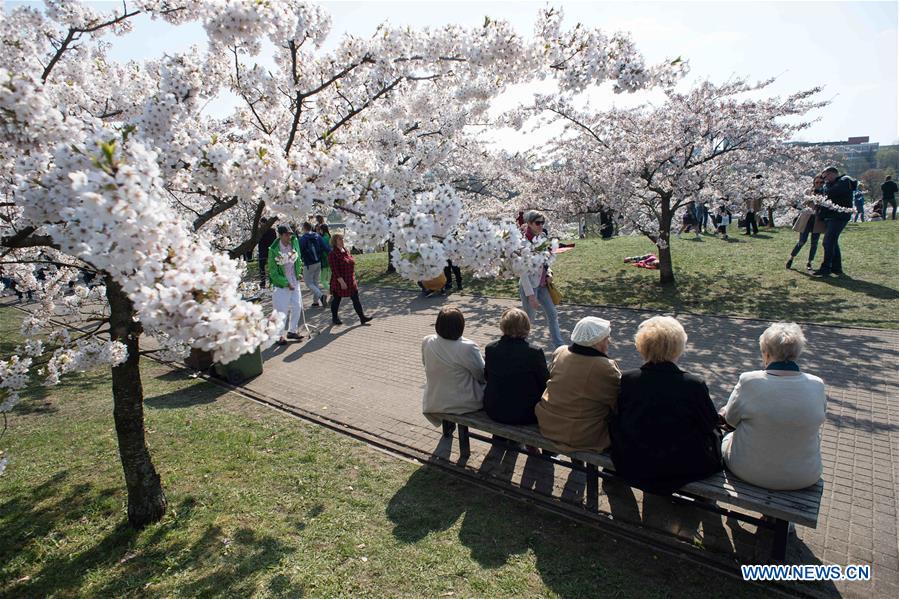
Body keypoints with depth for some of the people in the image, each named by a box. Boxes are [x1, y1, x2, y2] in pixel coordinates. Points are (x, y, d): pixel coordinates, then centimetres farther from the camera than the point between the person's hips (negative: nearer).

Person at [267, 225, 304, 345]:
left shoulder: (294, 242, -4)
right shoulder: (274, 249, -17)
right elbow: (273, 272, -13)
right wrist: (286, 283, -13)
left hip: (294, 282, 6)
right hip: (281, 283, -5)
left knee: (297, 307, 11)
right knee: (282, 310, -2)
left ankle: (292, 331, 27)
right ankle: (279, 335, 12)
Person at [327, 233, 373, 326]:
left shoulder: (345, 250, 10)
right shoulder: (333, 254, -15)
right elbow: (335, 270, -19)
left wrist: (353, 278, 17)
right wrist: (341, 281, -23)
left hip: (350, 281, 7)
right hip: (339, 282, -7)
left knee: (356, 299, 6)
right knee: (336, 299, 10)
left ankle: (362, 318, 9)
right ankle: (334, 318, 27)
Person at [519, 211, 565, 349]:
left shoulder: (540, 238, 4)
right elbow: (523, 272, -19)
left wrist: (549, 273, -1)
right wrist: (531, 295, -20)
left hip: (542, 284, 8)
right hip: (529, 285, -8)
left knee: (553, 314, 12)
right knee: (528, 319, 3)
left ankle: (559, 347, 23)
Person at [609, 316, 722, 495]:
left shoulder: (627, 379, -15)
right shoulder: (694, 385, -20)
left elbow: (618, 417, -1)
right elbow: (711, 423, -5)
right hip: (683, 468, -2)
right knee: (715, 434, 25)